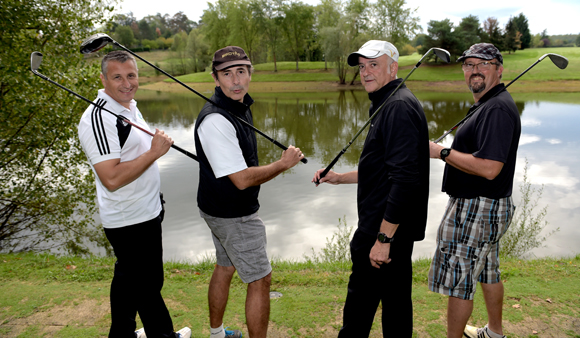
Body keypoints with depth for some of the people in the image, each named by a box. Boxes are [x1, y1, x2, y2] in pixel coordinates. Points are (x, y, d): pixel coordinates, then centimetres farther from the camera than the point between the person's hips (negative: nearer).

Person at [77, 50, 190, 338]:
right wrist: (154, 152, -26)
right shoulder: (99, 118, -23)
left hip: (145, 212, 10)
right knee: (148, 283, 7)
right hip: (132, 220, -10)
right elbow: (111, 179, -29)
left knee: (128, 280, 23)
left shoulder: (130, 107, 9)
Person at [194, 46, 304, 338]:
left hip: (220, 209, 10)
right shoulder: (216, 120, -27)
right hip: (233, 215, -10)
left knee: (225, 268, 23)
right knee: (260, 280, 0)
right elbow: (242, 179, -28)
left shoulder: (241, 105, 5)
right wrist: (283, 163, -17)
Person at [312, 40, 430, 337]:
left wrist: (383, 237, -25)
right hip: (393, 228, 11)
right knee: (395, 300, 20)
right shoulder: (387, 104, 16)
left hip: (387, 227, -11)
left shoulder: (399, 106, -18)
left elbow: (405, 178, -26)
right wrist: (339, 178, 17)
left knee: (361, 300, 3)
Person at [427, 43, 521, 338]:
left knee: (457, 279, -1)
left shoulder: (497, 109, -22)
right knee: (487, 270, 23)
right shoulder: (488, 104, 13)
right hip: (486, 208, 11)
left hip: (478, 210, -11)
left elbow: (488, 168, -30)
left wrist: (442, 152, -23)